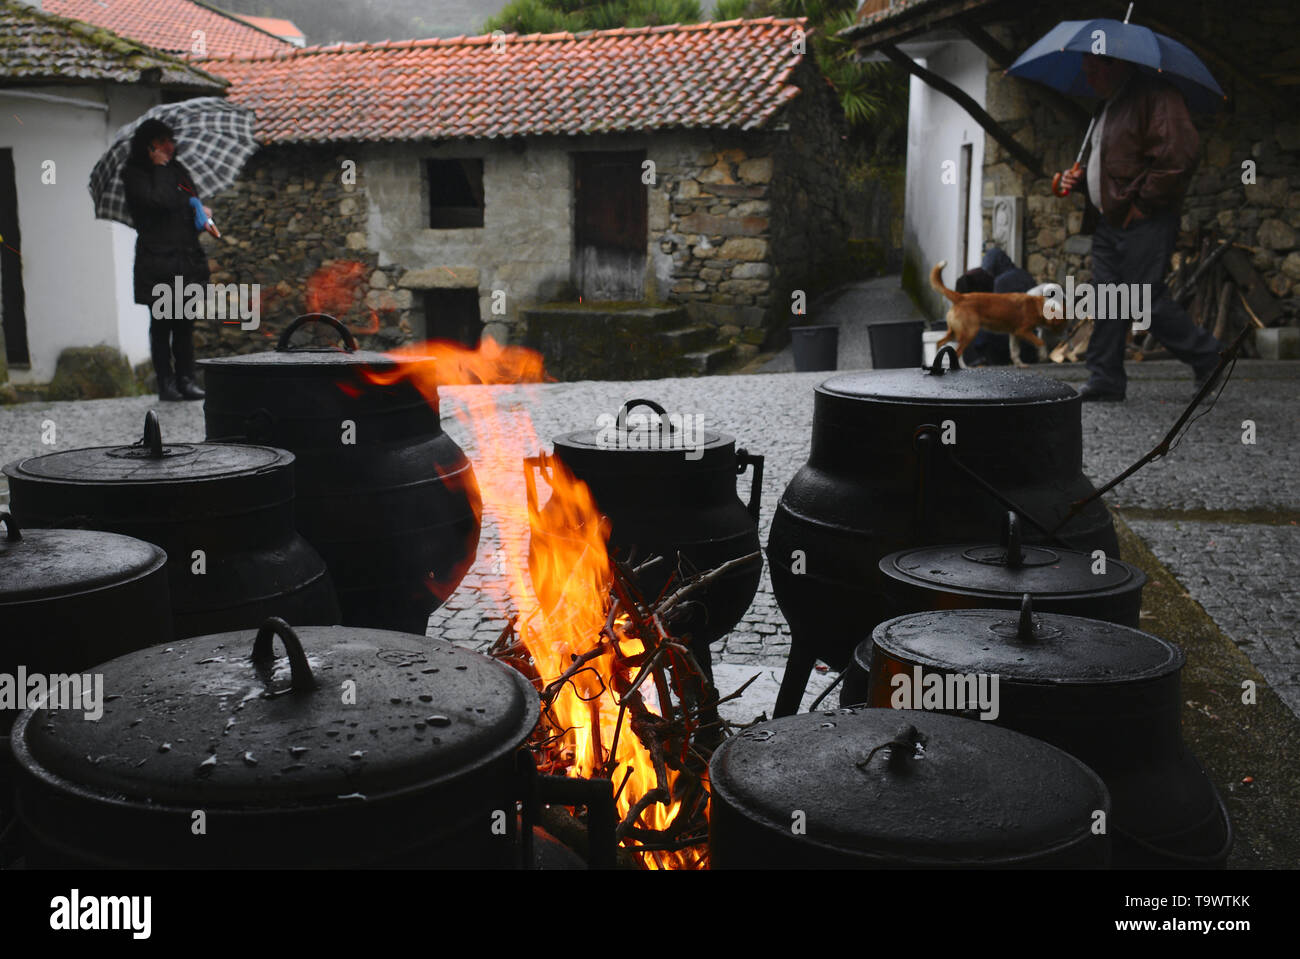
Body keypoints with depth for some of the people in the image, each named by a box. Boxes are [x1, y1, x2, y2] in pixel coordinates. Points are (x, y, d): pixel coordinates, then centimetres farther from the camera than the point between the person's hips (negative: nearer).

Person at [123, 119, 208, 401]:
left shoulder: (177, 170, 16)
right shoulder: (134, 175, -3)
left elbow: (193, 203, 27)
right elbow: (159, 200, -20)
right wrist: (160, 168, -9)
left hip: (185, 258, 5)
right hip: (156, 262, -5)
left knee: (184, 322, 6)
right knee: (161, 323, -2)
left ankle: (185, 379, 11)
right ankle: (166, 382, 3)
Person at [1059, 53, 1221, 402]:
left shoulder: (1155, 96, -9)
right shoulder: (1109, 106, 23)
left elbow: (1179, 153, -20)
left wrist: (1144, 203, -18)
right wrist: (1081, 179, 14)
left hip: (1143, 224, -9)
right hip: (1110, 222, 9)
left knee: (1146, 298, -8)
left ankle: (1206, 356, 10)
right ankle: (1105, 379, 8)